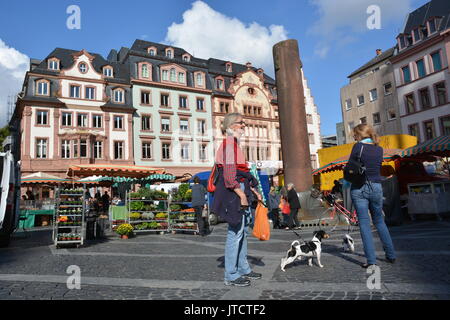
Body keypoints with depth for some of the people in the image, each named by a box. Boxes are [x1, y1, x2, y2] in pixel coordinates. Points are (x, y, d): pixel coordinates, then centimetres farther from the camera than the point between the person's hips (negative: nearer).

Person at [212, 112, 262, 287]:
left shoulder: (235, 143, 21)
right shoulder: (229, 142, -11)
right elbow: (229, 173, -20)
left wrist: (254, 192, 20)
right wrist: (242, 195, -21)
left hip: (240, 191, 11)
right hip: (233, 192, -11)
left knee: (243, 231, 15)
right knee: (235, 232, -5)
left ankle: (243, 269, 26)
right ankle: (231, 276, 5)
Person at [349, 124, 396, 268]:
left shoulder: (358, 146, -8)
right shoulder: (379, 149, 6)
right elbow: (378, 167, 11)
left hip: (359, 188, -4)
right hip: (376, 188, 4)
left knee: (364, 224, 0)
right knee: (379, 222, 19)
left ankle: (371, 260, -2)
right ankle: (391, 255, 25)